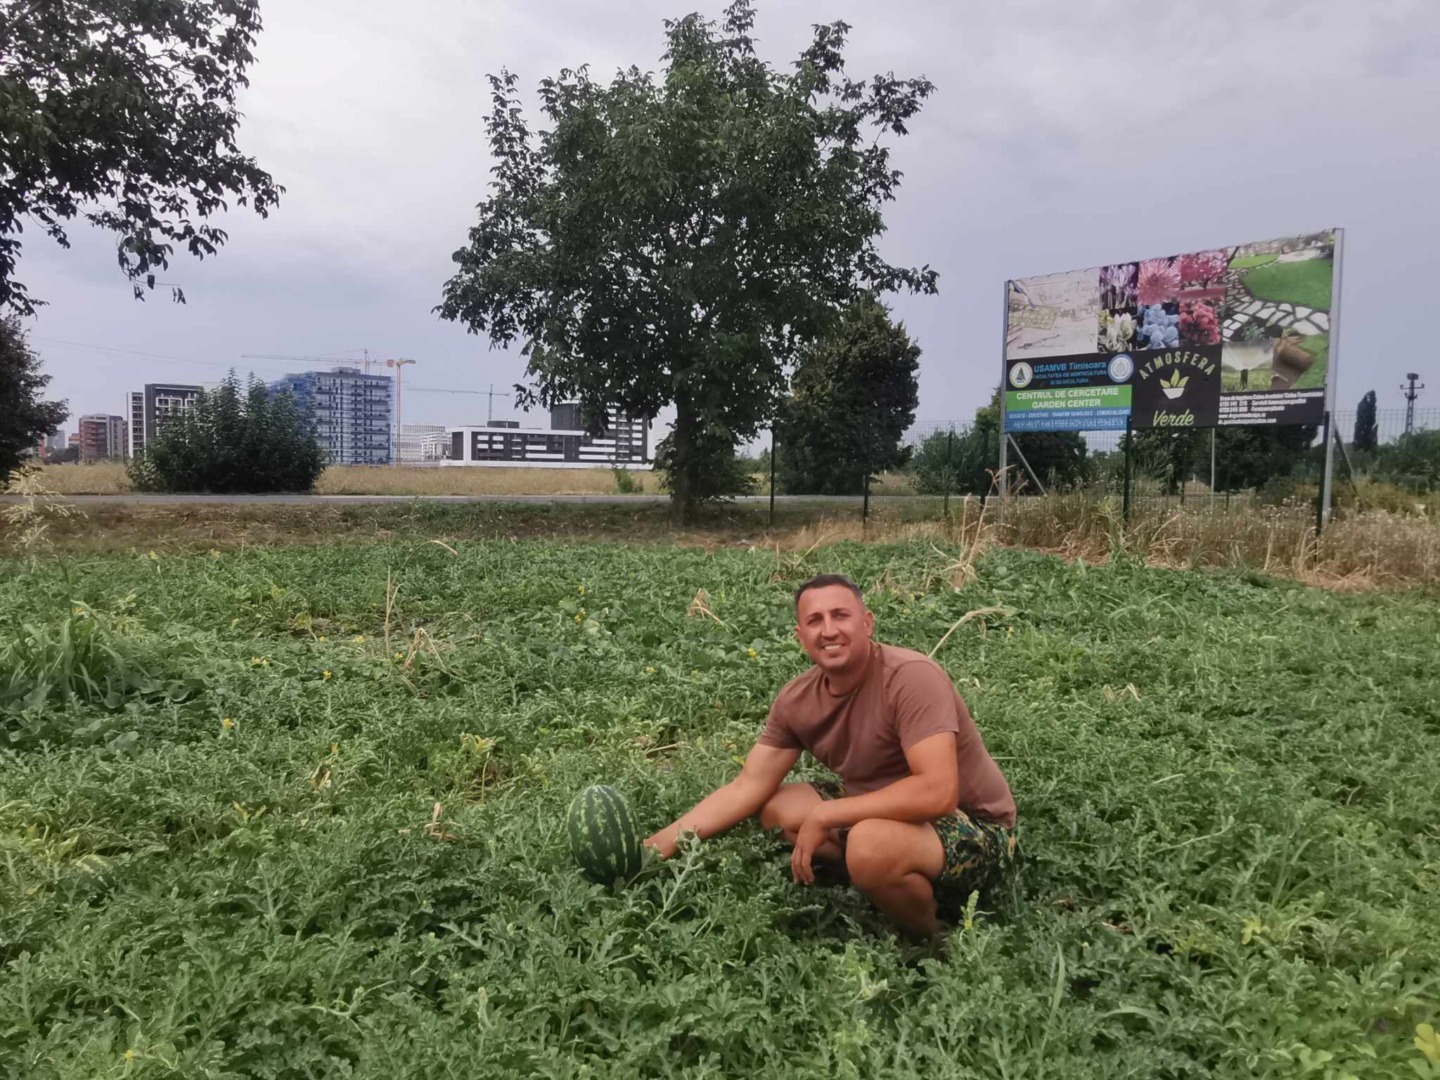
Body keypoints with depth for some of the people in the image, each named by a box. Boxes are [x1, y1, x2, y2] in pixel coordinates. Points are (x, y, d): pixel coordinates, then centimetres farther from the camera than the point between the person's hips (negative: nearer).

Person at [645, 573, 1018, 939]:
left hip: (976, 832, -7)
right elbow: (748, 787, -1)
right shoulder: (797, 700, -6)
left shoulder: (911, 677, -26)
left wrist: (822, 817, -27)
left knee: (871, 844, -36)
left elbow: (937, 793, -35)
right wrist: (658, 845, -10)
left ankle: (929, 940, -4)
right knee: (775, 808, 3)